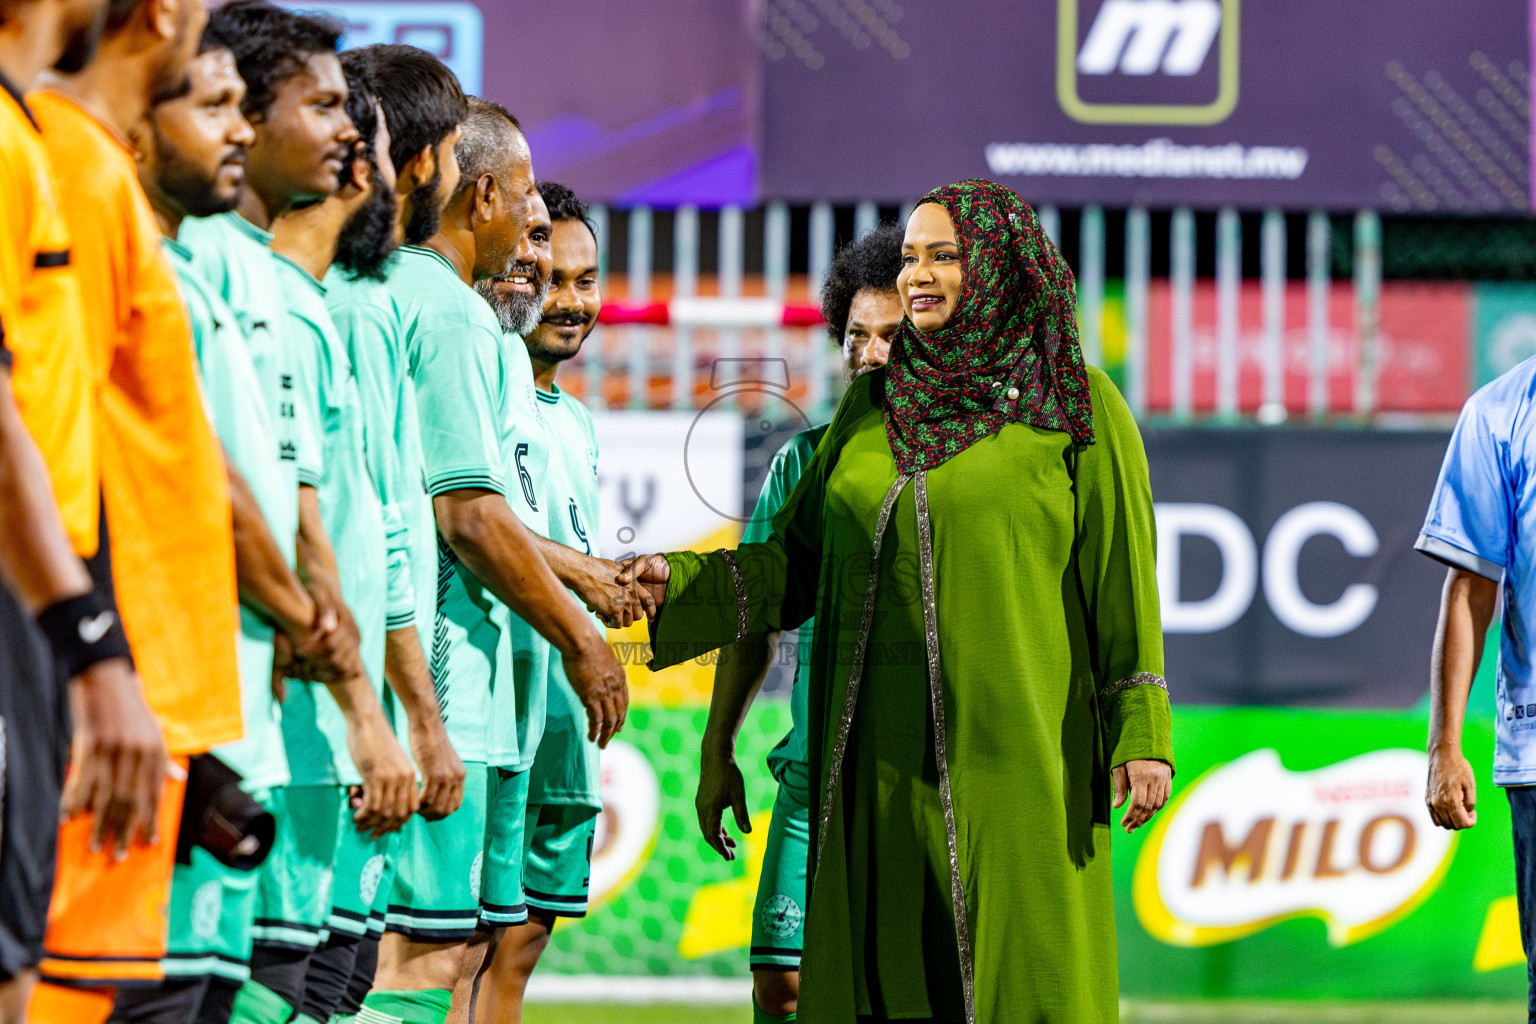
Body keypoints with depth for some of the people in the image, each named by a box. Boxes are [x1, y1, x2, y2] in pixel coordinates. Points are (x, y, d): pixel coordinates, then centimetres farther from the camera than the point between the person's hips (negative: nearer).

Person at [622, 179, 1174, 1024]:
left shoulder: (1078, 408, 1)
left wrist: (1141, 733, -9)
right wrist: (680, 582, -3)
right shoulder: (871, 407, 14)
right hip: (882, 756, 4)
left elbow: (1122, 576, -3)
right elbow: (796, 564, 12)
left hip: (1013, 754, -4)